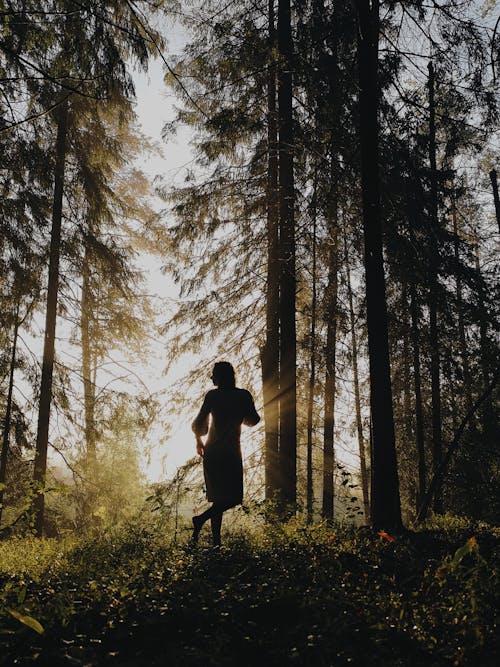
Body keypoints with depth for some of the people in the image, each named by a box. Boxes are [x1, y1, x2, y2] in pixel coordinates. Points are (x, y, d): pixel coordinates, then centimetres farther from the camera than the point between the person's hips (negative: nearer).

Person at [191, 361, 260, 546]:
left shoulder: (212, 396, -3)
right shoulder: (243, 396, -4)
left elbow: (198, 424, -5)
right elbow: (252, 420, 9)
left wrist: (199, 440, 13)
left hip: (211, 451, 4)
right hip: (231, 451, -4)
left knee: (219, 497, 12)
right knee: (233, 498, 2)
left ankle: (216, 541, 9)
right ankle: (201, 519, -16)